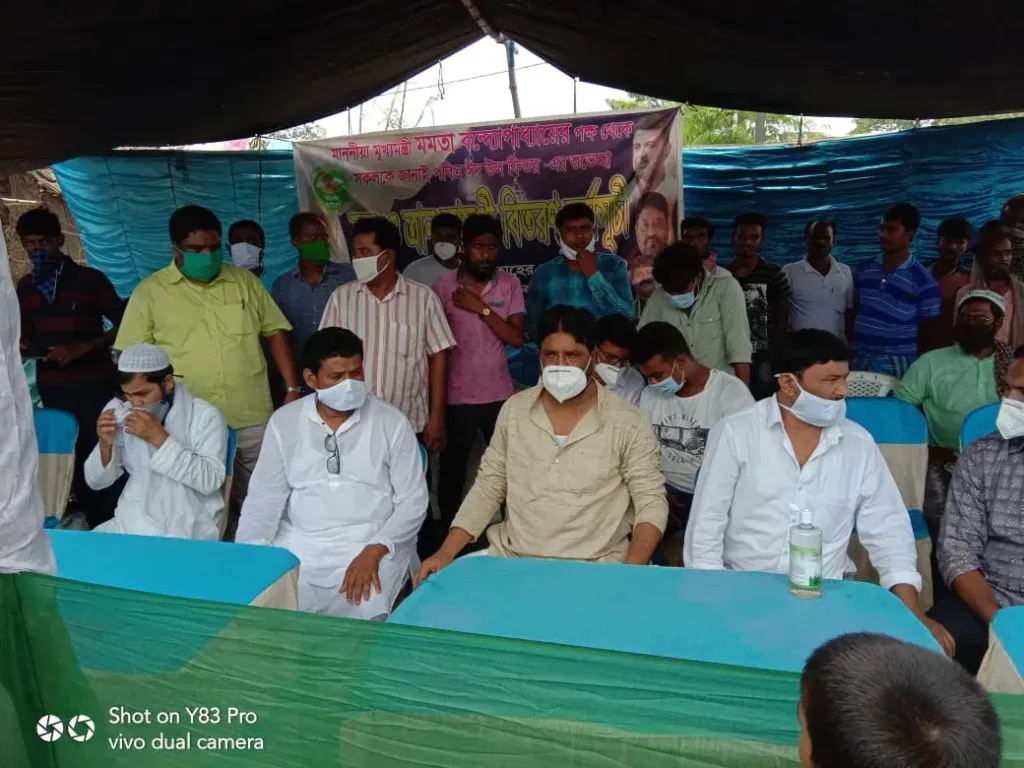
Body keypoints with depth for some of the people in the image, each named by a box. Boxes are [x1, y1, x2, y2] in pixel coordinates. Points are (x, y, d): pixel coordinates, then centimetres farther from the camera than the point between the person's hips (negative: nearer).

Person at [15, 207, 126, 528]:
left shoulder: (90, 279, -4)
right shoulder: (24, 287, 9)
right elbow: (27, 338, 18)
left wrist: (80, 348, -16)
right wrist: (23, 347, -5)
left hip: (95, 386, -4)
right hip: (51, 390, 4)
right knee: (71, 460, 9)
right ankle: (93, 525, 22)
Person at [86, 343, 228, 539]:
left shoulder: (204, 415, -10)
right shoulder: (119, 411, 3)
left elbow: (211, 481, -21)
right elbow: (96, 482, 7)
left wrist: (159, 438, -25)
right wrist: (105, 445, -13)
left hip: (189, 528, -5)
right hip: (133, 521, 5)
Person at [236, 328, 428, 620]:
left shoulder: (391, 422, -3)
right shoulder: (284, 421, 4)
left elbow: (413, 501, -3)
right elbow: (264, 497, 5)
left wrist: (374, 551, -18)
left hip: (372, 544, -2)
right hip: (298, 544, 3)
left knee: (365, 607, -28)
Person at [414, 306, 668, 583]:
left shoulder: (627, 422, -5)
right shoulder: (514, 410, 4)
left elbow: (651, 502, -4)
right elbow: (488, 487, 9)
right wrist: (446, 552, -1)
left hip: (594, 568, -2)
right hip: (511, 559, 2)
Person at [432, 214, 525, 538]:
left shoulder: (509, 284, 1)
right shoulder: (444, 286, -2)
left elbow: (516, 337, -7)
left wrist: (481, 308, -15)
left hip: (500, 395, 1)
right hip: (456, 397, -1)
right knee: (452, 470, 10)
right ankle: (449, 536, 26)